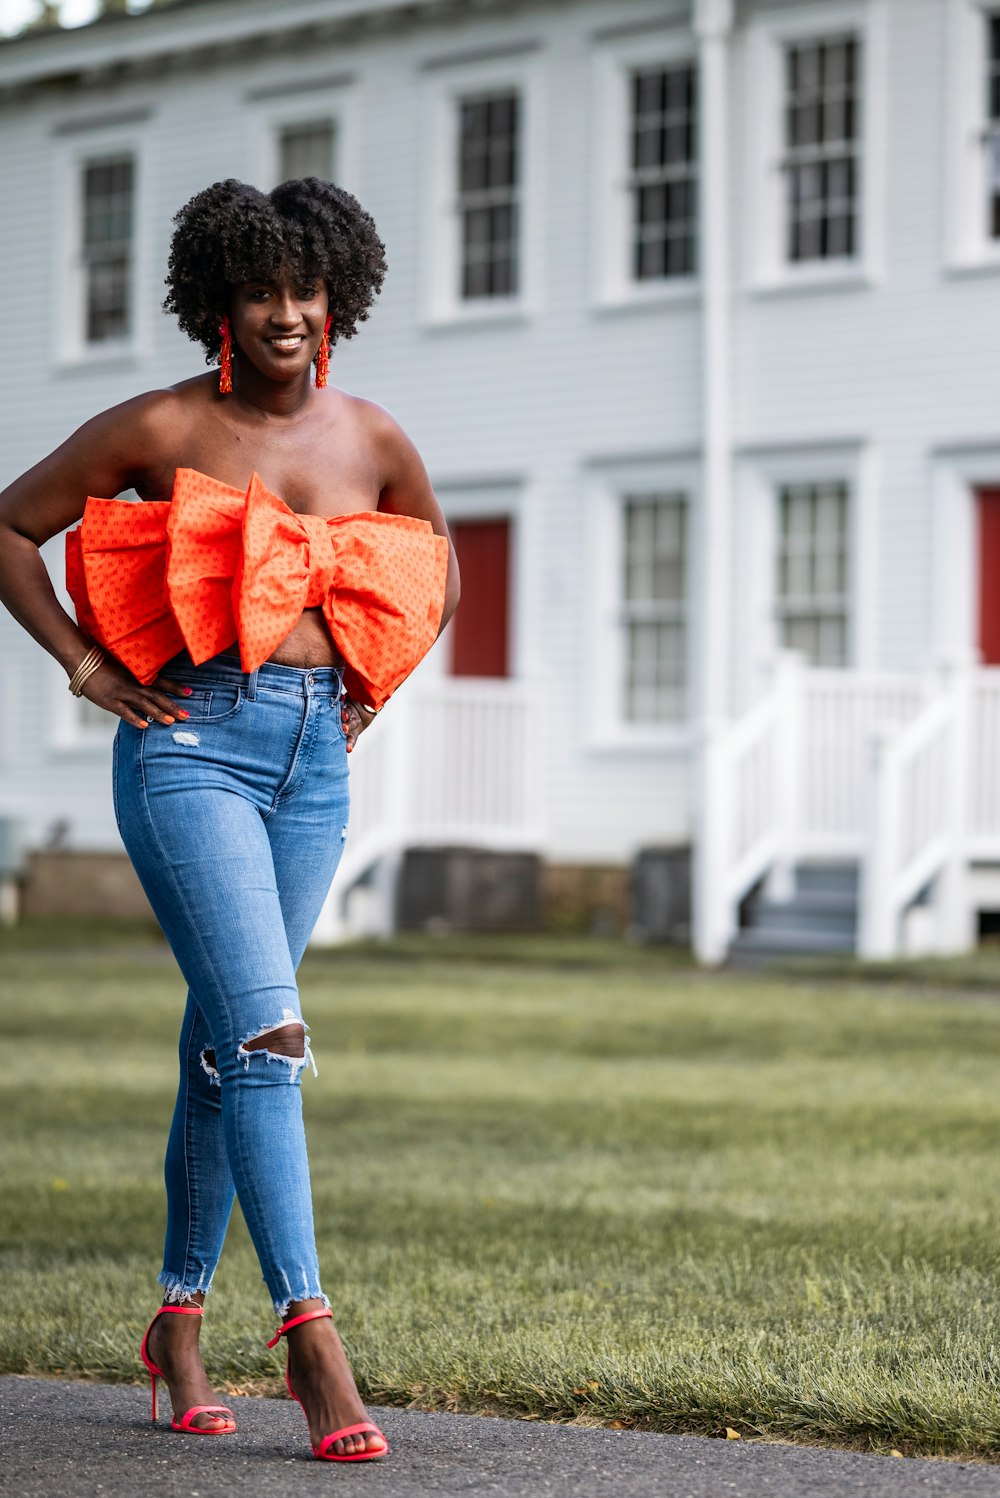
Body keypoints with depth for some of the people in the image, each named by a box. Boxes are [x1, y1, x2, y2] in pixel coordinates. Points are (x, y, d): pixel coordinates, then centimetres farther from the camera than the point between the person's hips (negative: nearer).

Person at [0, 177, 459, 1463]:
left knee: (224, 1042, 11)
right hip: (190, 742, -4)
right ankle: (310, 1334, -19)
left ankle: (179, 1322, 23)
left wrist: (373, 687, 16)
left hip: (314, 757, 4)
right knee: (268, 1029, -17)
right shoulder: (162, 429, -3)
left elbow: (435, 567, 27)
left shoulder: (370, 440, 9)